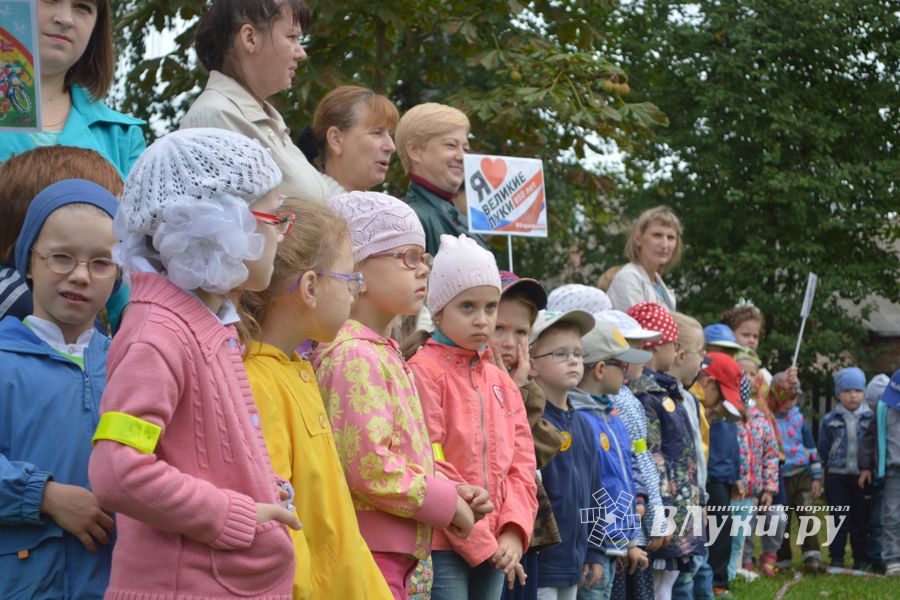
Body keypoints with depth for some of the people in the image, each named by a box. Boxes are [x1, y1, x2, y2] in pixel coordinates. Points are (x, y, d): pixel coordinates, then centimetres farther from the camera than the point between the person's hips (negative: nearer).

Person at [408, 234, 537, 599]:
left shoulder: (502, 382, 16)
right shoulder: (424, 372, -7)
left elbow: (521, 464, 12)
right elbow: (431, 469, -13)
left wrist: (513, 531, -5)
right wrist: (479, 541, -13)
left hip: (495, 549, 7)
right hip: (444, 547, -7)